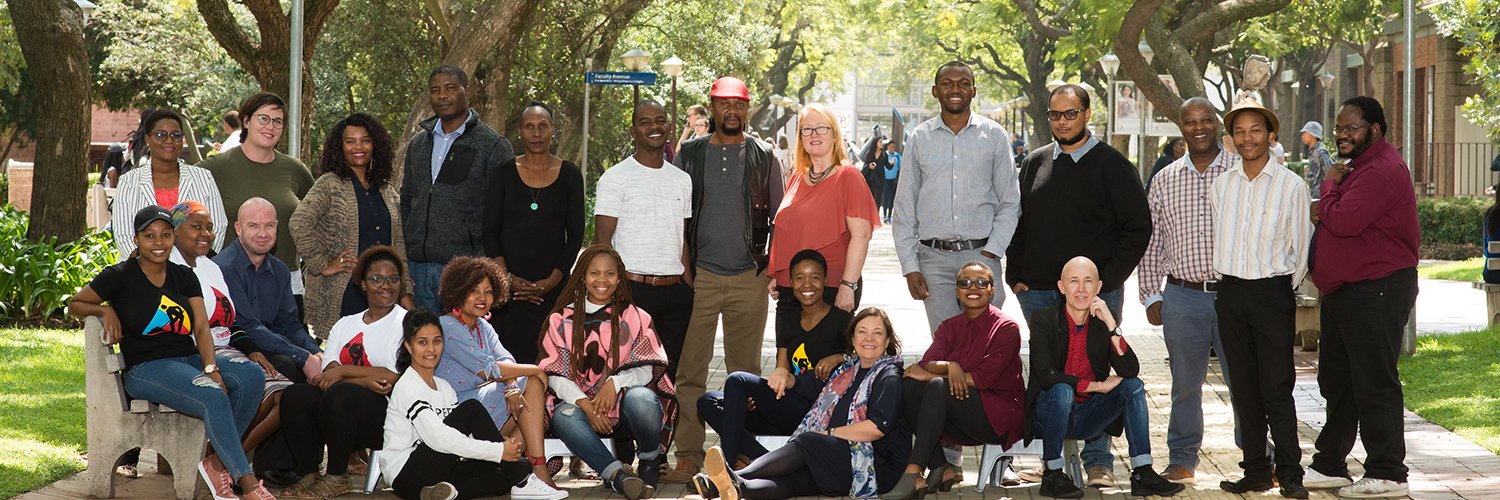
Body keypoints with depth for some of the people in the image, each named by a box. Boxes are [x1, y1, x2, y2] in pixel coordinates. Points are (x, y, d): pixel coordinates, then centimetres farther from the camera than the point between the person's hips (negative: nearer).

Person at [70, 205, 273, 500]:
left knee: (253, 375, -24)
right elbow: (75, 304, 12)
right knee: (214, 398, -34)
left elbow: (201, 329, 5)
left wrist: (211, 369, -12)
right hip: (146, 368, -6)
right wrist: (105, 311, -9)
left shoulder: (184, 277, 14)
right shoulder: (120, 276, 2)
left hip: (190, 360, 6)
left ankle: (217, 464, -19)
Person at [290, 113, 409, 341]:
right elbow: (299, 224, -15)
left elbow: (398, 244, 17)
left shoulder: (386, 191, 16)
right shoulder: (330, 185, -2)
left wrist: (405, 293, 11)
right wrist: (322, 265, -14)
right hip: (342, 294, -5)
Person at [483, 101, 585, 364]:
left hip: (553, 287, 0)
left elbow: (575, 234, 4)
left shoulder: (570, 175, 6)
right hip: (509, 289, 0)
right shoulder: (505, 173, 6)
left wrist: (552, 281, -7)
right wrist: (506, 278, -9)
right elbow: (490, 231, 4)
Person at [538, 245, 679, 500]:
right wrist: (585, 404, -17)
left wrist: (616, 382, -21)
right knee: (564, 417, -34)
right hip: (580, 403, 0)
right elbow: (555, 374, 1)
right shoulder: (561, 320, 10)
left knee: (640, 399, -35)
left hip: (625, 403, 0)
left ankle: (650, 463, -8)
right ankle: (616, 474, -42)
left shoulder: (635, 318, 10)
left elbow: (648, 369, 1)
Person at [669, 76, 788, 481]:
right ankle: (688, 455, -1)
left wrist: (774, 267, 1)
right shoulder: (691, 153, 7)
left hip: (749, 279, 0)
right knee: (690, 369, -4)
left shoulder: (763, 157, 7)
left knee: (745, 371, 5)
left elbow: (779, 218, 11)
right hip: (700, 276, 0)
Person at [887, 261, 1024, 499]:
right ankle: (940, 470, -21)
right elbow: (927, 363, -3)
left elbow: (984, 377, -15)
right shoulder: (949, 327, 13)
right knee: (909, 385, -18)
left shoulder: (1006, 327, -5)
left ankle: (913, 472, -37)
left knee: (937, 387, -29)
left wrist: (931, 375, -15)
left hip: (1000, 417, -6)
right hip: (963, 424, 6)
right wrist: (949, 367, -26)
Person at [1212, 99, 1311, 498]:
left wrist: (1285, 290, 4)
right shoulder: (1222, 184, 9)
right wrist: (1226, 283, 8)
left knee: (1277, 389, -6)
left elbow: (1302, 247, 3)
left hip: (1273, 292, -4)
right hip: (1230, 292, 4)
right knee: (1244, 388, 6)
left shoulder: (1291, 185, -1)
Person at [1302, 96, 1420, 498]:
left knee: (1374, 384, -7)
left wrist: (1328, 186, -7)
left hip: (1375, 292, -11)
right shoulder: (1358, 167, 18)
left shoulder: (1382, 170, -18)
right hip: (1343, 292, 11)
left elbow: (1344, 221, -25)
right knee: (1336, 381, 16)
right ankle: (1329, 465, 24)